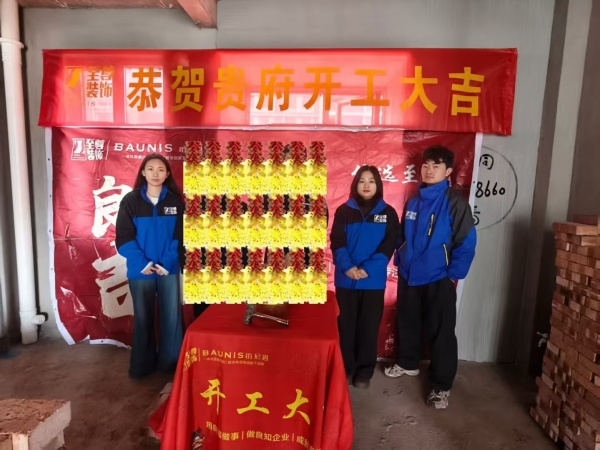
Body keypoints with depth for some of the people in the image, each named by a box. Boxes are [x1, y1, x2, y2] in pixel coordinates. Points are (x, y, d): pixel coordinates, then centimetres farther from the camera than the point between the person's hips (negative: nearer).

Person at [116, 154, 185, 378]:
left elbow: (180, 237, -3)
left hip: (169, 269, 1)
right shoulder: (130, 200, -3)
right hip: (140, 270, 0)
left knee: (171, 316, 7)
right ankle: (142, 365, 27)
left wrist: (167, 264, -14)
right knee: (142, 317, 12)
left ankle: (171, 362, 23)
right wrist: (142, 263, -15)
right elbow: (124, 238, -5)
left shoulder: (176, 201, -1)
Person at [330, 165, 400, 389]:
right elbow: (336, 243, -5)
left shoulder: (388, 213, 2)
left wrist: (367, 269, -17)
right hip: (346, 280, 1)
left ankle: (364, 371, 24)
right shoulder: (344, 211, 2)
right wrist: (347, 267, -21)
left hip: (374, 281, 0)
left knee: (369, 327, 8)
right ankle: (346, 368, 25)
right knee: (346, 326, 9)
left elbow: (388, 247, -6)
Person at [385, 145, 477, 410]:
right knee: (407, 323, 19)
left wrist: (454, 275, -13)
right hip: (409, 276, 6)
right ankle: (408, 363, 41)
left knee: (441, 332, 4)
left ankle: (441, 386, 18)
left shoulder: (455, 202, -10)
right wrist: (400, 261, 9)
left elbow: (467, 242, -12)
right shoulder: (413, 202, 7)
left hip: (438, 279, -5)